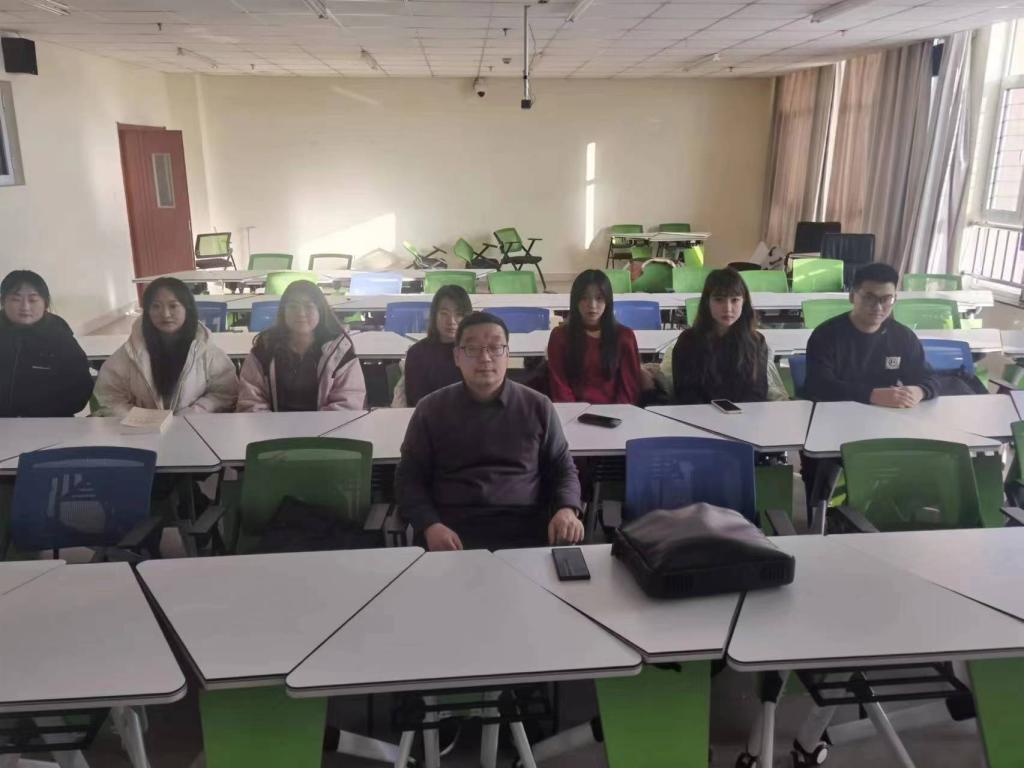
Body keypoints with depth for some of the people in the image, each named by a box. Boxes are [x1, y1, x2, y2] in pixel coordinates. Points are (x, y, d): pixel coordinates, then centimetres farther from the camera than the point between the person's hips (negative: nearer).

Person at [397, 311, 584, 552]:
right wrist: (430, 525, -10)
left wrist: (567, 510, -6)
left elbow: (563, 468, 15)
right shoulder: (431, 409, 8)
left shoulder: (538, 407, 10)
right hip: (453, 533, 0)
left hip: (526, 530, 1)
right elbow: (409, 477, 9)